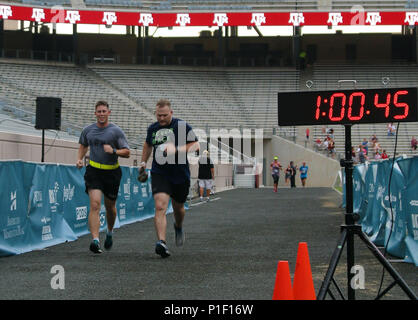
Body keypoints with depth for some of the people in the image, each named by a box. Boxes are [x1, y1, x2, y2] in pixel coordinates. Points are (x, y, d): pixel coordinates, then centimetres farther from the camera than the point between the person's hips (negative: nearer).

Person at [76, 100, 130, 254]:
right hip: (94, 171, 0)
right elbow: (83, 146, 26)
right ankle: (95, 240, -21)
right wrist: (79, 159, 9)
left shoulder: (116, 131, -2)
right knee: (95, 205, -16)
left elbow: (127, 152, -2)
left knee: (110, 206, 12)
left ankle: (110, 233, 40)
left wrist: (114, 151, -20)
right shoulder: (88, 130, 7)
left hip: (112, 172, 0)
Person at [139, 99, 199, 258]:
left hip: (180, 174, -1)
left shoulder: (182, 126, -6)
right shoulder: (152, 128, 6)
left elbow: (196, 145, -8)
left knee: (178, 208, 17)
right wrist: (143, 161, 23)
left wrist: (176, 149, -20)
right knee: (160, 206, -19)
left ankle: (178, 227, 52)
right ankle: (162, 242, -27)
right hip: (159, 174, 1)